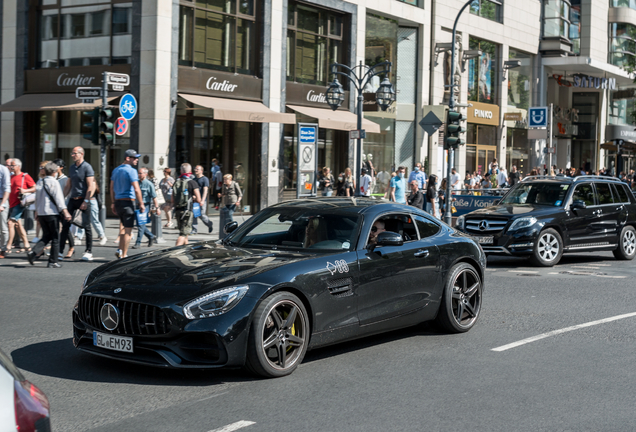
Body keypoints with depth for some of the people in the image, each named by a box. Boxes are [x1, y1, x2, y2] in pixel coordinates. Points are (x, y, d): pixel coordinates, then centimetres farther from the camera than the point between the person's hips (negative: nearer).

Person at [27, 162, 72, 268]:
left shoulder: (39, 183, 12)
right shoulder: (54, 182, -8)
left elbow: (37, 199, 19)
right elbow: (58, 198, -15)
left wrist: (37, 212, 27)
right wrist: (65, 212, -17)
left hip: (41, 214, 6)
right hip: (52, 213, -6)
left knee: (46, 236, 13)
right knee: (55, 238, 3)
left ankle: (33, 252, -8)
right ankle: (53, 262, 4)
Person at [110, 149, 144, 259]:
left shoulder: (116, 170, 13)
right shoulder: (131, 171, -12)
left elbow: (112, 188, 16)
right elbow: (136, 189, -17)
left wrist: (113, 203, 20)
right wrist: (141, 204, -11)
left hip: (118, 202, 8)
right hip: (128, 202, -8)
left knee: (125, 228, 20)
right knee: (128, 229, -1)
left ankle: (120, 250, 10)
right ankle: (124, 255, 0)